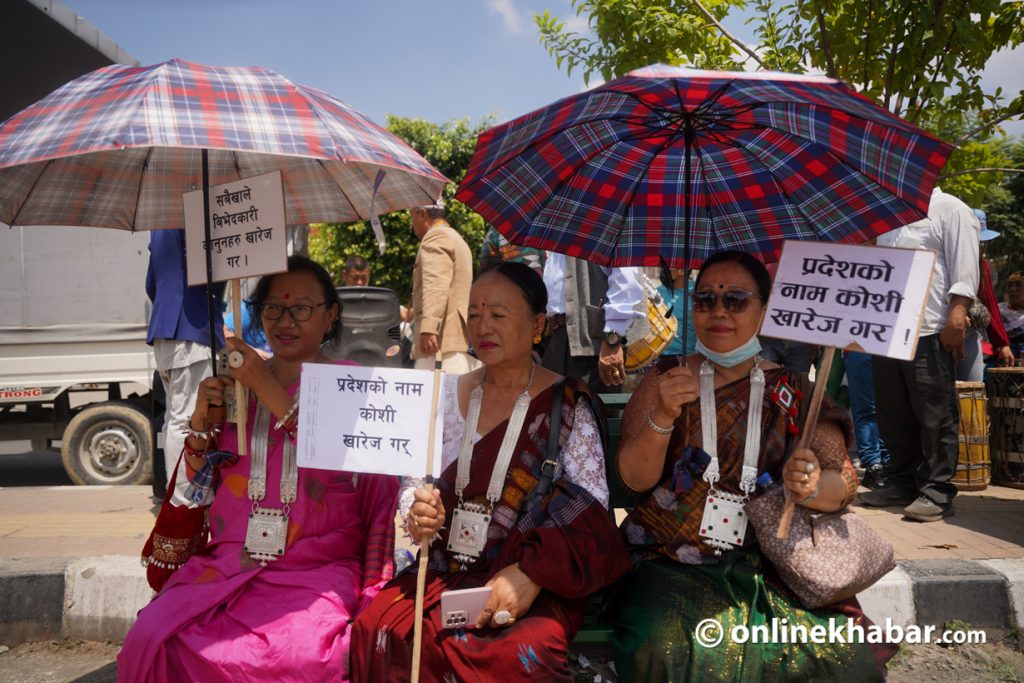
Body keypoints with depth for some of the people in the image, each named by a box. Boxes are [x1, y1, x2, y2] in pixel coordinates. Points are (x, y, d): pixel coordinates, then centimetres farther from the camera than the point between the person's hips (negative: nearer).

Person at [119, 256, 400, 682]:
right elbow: (197, 488, 19)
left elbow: (341, 466, -12)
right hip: (228, 561, 4)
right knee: (152, 638, -20)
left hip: (315, 567, -4)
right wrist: (201, 422, 0)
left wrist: (272, 394, -13)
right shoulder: (236, 383, 16)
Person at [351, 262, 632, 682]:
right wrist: (416, 514, -9)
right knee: (377, 632, -22)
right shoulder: (448, 395, 9)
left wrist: (530, 575, -20)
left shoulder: (568, 405, -2)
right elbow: (412, 481, 14)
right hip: (444, 573, 4)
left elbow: (587, 515, -8)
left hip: (537, 586, -3)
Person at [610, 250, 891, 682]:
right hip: (669, 564, -1)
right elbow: (635, 478, -6)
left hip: (766, 568, 2)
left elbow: (843, 481, -2)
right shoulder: (667, 379, 5)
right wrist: (662, 416, -25)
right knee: (670, 648, -30)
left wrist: (812, 487, -25)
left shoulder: (793, 392, 7)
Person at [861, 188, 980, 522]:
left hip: (929, 334, -7)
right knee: (893, 416, 12)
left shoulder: (950, 210, -1)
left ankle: (937, 491, 7)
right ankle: (903, 483, 22)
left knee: (935, 417, -1)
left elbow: (964, 270, -9)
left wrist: (956, 317, -19)